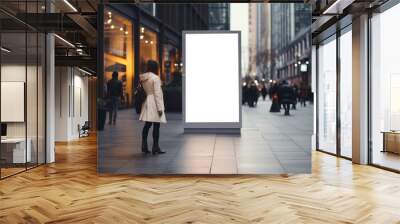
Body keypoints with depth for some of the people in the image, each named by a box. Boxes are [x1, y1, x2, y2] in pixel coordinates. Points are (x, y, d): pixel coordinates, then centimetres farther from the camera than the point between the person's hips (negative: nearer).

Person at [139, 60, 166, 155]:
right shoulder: (155, 78, -12)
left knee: (147, 125, 12)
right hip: (154, 104, -8)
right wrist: (160, 108, -13)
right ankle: (155, 148, 2)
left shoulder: (142, 78, 10)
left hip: (147, 103, 8)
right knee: (156, 126, -2)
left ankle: (144, 147, 14)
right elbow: (157, 93, -15)